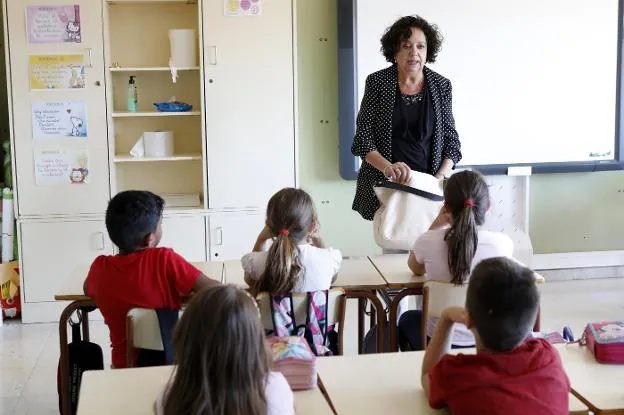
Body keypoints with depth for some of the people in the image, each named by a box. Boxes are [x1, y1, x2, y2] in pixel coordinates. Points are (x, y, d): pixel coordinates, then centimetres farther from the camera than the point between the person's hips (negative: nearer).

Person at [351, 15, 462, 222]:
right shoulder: (377, 82, -2)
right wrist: (388, 167, -21)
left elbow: (451, 140, 8)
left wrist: (442, 174, -9)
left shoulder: (441, 85, 4)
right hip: (384, 185, -1)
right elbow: (362, 139, -5)